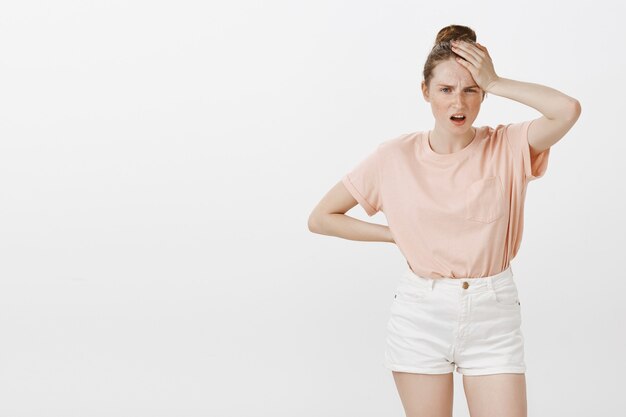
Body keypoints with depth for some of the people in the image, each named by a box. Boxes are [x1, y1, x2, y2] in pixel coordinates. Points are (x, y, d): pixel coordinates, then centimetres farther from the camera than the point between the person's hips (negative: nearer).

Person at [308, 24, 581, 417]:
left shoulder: (507, 148, -4)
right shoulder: (397, 156, -4)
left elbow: (568, 109, -24)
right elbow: (321, 218, 2)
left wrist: (494, 83, -15)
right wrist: (400, 235, -2)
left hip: (493, 315, 0)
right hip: (421, 314, 0)